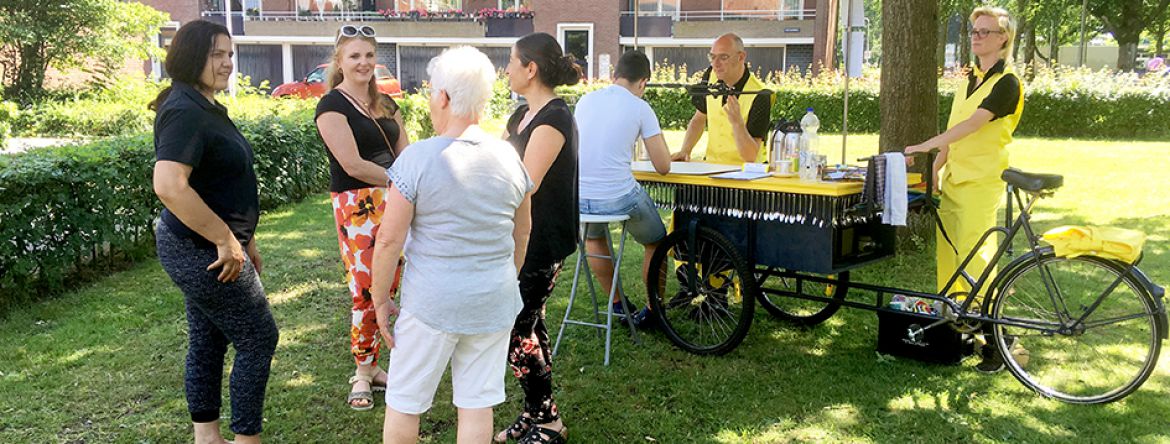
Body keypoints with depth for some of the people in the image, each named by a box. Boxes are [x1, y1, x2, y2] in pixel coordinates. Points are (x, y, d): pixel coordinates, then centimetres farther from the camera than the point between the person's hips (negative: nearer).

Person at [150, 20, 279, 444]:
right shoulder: (184, 112, -20)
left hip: (202, 249, 10)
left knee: (208, 341, 17)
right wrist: (226, 240, -25)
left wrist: (245, 239, 20)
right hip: (203, 251, -10)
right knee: (259, 339, -1)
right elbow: (169, 186, -32)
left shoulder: (207, 108, 12)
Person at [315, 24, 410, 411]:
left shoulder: (386, 104, 15)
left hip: (391, 204, 6)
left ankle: (371, 365, 21)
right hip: (356, 206, -6)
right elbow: (352, 164, -15)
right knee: (365, 291, -5)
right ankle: (362, 375, 11)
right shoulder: (332, 105, -6)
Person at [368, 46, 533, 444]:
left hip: (431, 304, -4)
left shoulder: (418, 159, -14)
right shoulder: (509, 158, 1)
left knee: (403, 402, 14)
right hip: (495, 303, 4)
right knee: (478, 404, 13)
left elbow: (389, 239, -12)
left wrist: (381, 299, 0)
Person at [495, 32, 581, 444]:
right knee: (529, 324, 16)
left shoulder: (554, 118, -18)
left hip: (541, 243, -10)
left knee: (516, 331, -4)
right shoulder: (522, 114, 12)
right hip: (520, 236, 10)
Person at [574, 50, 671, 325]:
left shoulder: (585, 100, 9)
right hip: (619, 198, -4)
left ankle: (617, 304, 41)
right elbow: (663, 166, -2)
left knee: (593, 236, 37)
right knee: (656, 242, 25)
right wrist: (657, 137, 17)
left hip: (578, 199, 5)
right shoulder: (640, 108, -4)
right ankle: (654, 310, 30)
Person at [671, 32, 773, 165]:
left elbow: (750, 157, -21)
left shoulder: (759, 96, -18)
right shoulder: (710, 76, 0)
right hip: (711, 164, 5)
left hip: (743, 169, -5)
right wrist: (685, 151, 1)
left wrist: (737, 122, -34)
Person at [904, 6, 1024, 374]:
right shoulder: (970, 79, 17)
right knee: (946, 253, 9)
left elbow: (973, 124, -21)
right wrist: (935, 167, 12)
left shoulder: (1006, 82, -8)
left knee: (974, 258, -11)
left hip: (981, 181, -8)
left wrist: (927, 145, -27)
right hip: (953, 177, 8)